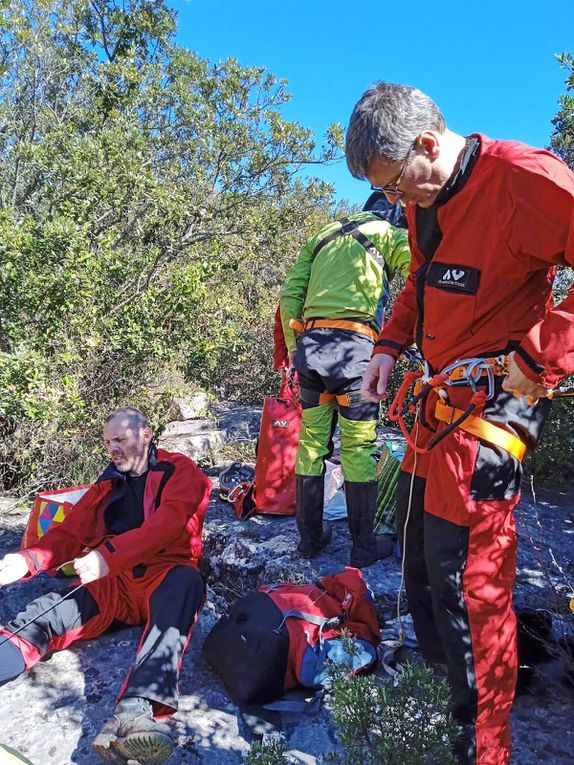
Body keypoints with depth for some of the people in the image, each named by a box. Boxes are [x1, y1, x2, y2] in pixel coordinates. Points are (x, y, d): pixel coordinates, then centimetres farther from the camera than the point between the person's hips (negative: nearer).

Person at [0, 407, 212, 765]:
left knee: (185, 582, -38)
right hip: (114, 585, 5)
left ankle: (135, 709, -55)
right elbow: (70, 532, 12)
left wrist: (108, 555, -28)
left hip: (164, 577, -5)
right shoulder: (109, 484, 19)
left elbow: (166, 525, -15)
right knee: (43, 614, -19)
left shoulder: (179, 471, 3)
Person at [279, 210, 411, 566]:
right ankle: (364, 545, 12)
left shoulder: (321, 236, 25)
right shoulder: (387, 233, 11)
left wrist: (293, 347, 17)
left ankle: (310, 536, 21)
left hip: (310, 343, 5)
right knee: (359, 447, 2)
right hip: (354, 346, -5)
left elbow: (290, 294, 16)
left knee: (312, 440, 11)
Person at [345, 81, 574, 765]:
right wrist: (388, 348, 10)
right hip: (440, 397, 9)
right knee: (416, 542, 17)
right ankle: (437, 679, 41)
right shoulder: (423, 202, 9)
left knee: (462, 573, -6)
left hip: (494, 398, -9)